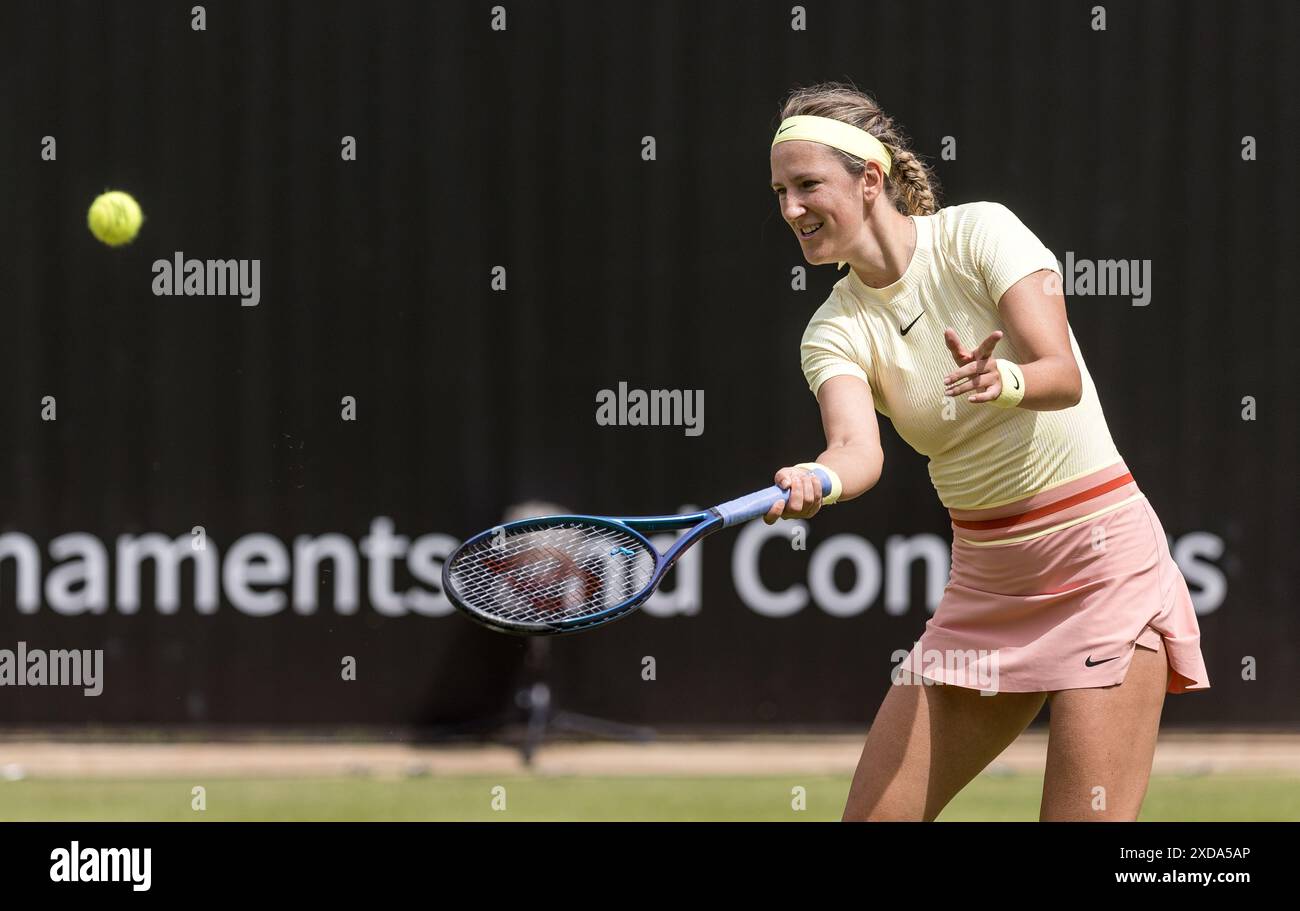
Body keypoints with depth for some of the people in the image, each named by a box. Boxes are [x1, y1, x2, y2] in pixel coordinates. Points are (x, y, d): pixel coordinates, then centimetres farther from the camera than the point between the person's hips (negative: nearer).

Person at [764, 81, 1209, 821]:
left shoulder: (979, 234, -10)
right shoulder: (837, 331, 0)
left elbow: (1063, 376, -21)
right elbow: (859, 448, -19)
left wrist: (1003, 382, -44)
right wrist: (812, 483, -43)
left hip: (1102, 558, -5)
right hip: (984, 586, 5)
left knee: (1086, 819, -13)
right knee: (869, 818, 1)